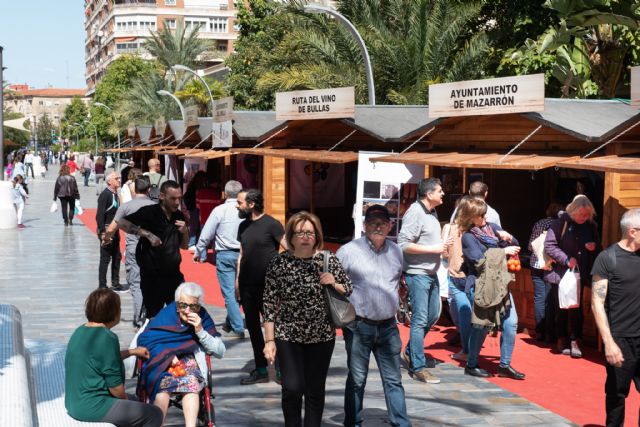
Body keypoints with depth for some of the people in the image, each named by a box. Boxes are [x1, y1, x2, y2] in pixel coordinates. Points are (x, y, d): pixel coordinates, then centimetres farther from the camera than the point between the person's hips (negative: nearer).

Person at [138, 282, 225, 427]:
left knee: (191, 382, -34)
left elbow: (220, 352, 2)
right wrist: (167, 355, -16)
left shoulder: (203, 318, 6)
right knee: (164, 382, -34)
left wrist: (200, 331, -11)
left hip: (189, 361, 1)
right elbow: (143, 339, -3)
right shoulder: (166, 315, 3)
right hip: (161, 362, 0)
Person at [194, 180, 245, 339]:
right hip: (243, 254, 3)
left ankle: (237, 328, -3)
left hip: (225, 255, -3)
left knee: (229, 292, 1)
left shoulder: (220, 210, -8)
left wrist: (198, 253, 11)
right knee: (237, 290, 16)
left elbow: (206, 235, -3)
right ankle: (229, 323, 29)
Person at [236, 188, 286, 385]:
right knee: (252, 326, 11)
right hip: (247, 285, 7)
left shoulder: (271, 224, -10)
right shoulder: (243, 226, 11)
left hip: (267, 286, -7)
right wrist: (237, 281, 14)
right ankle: (261, 370, 19)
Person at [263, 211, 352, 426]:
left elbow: (348, 290, 8)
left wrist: (333, 284, -14)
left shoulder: (328, 260, -2)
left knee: (315, 390, 7)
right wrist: (269, 340, -5)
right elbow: (270, 303, -3)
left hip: (322, 336, 1)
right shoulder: (278, 263, -5)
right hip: (288, 336, -1)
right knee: (292, 388, -8)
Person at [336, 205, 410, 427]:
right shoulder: (349, 251, -7)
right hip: (358, 327, -3)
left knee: (393, 380, 6)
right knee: (356, 380, 7)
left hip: (388, 326, 4)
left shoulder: (396, 251, 8)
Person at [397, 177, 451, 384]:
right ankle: (418, 368, 1)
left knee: (433, 315, 17)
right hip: (417, 273, -9)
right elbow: (404, 244, -22)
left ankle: (410, 352, 33)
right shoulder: (415, 213, -16)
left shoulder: (432, 212, 12)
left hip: (431, 273, 9)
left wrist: (442, 245, 7)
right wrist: (434, 248, -20)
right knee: (420, 320, -5)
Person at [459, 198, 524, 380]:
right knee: (481, 325, -1)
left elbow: (515, 245, 17)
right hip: (479, 286, -6)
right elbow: (479, 260, -18)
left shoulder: (492, 227, 11)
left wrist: (507, 237, -5)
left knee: (511, 322, 1)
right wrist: (503, 251, -15)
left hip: (500, 283, 6)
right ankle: (471, 365, 14)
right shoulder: (468, 237, -7)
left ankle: (505, 365, 11)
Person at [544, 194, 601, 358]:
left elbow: (598, 247, 16)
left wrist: (594, 247, -8)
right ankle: (562, 341, 19)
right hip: (560, 273, -2)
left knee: (576, 308, 0)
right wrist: (566, 260, -19)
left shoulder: (591, 226, 4)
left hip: (580, 274, 2)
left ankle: (575, 342, 4)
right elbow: (549, 245, -11)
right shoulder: (560, 223, -8)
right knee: (561, 308, 7)